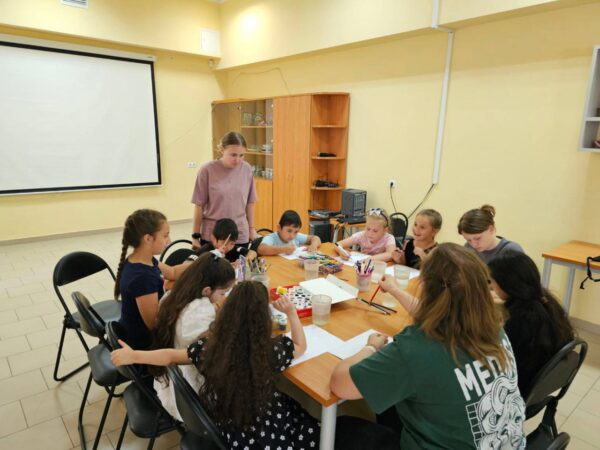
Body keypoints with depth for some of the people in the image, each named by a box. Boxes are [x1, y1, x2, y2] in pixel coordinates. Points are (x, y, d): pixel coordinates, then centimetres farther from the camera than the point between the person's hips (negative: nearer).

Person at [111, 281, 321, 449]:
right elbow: (301, 346, -6)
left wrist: (132, 355, 5)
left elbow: (170, 355, -6)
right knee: (312, 427, 22)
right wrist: (291, 312, 0)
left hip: (218, 428, 4)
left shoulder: (210, 346, -21)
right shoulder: (272, 351, -27)